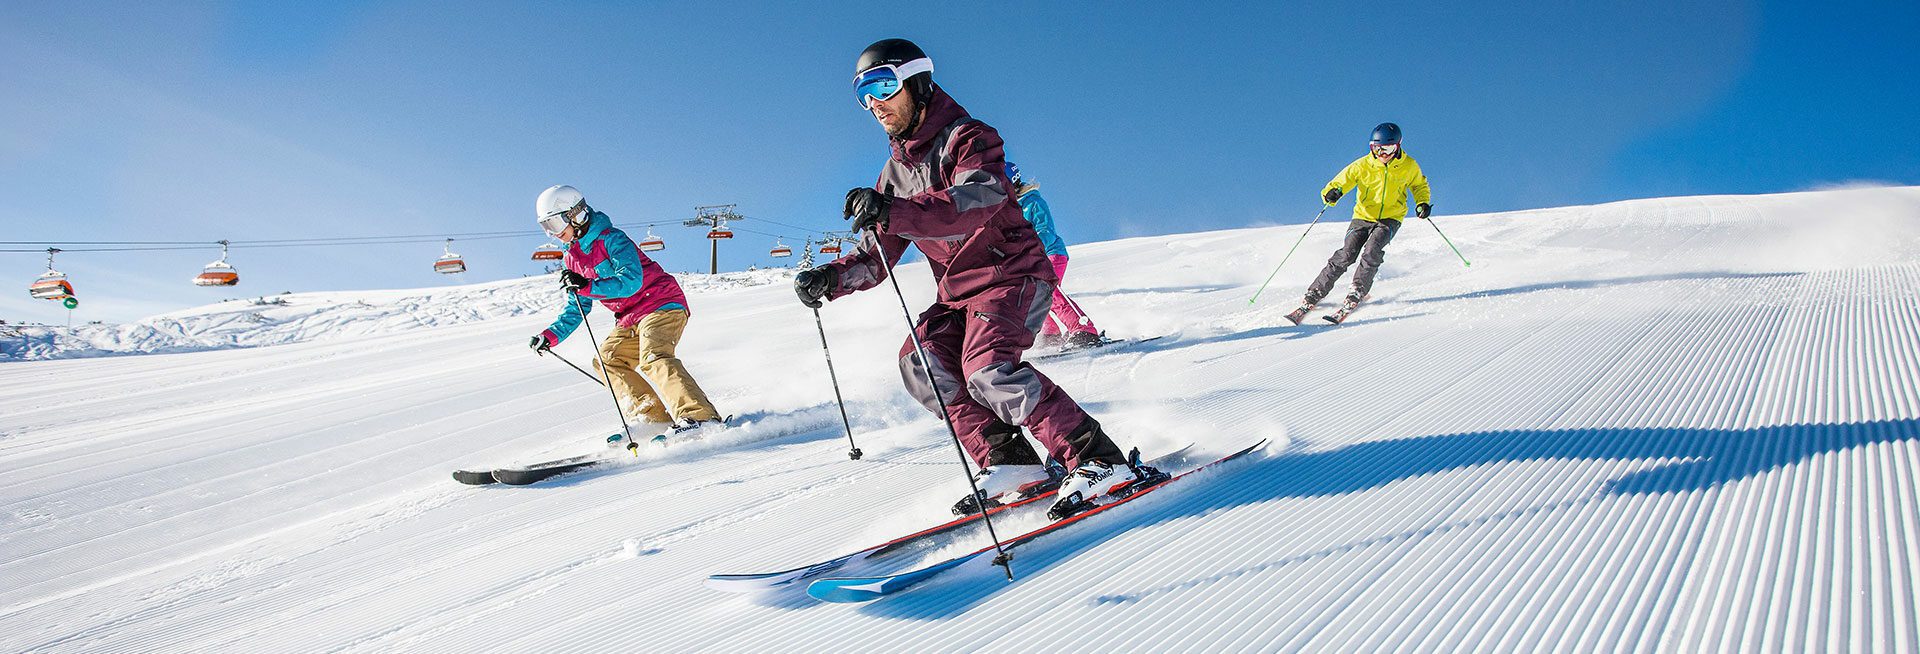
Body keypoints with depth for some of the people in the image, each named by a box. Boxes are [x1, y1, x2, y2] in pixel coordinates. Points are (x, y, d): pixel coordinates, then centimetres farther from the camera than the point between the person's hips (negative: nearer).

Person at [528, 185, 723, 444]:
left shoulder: (611, 239, -12)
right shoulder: (572, 259, 13)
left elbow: (631, 282, -25)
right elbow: (576, 309, 19)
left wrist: (586, 285, -29)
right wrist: (551, 335, 7)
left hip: (662, 305, -9)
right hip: (630, 320, 9)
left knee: (653, 357, -29)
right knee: (608, 359, -4)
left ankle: (699, 416, -41)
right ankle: (654, 418, -11)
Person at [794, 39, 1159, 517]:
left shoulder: (967, 139, -10)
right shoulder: (897, 171, 13)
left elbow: (976, 202, -32)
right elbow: (877, 255, 14)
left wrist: (894, 212, -44)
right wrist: (832, 279, -5)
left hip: (1012, 275, -8)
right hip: (958, 294, 8)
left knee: (988, 370, -28)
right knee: (921, 362, -13)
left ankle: (1099, 460, -23)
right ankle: (1009, 462, -11)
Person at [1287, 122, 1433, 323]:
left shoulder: (1409, 166, -5)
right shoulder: (1362, 166, -11)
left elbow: (1420, 185, 14)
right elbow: (1340, 182, -12)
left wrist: (1423, 203, -5)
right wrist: (1332, 193, -36)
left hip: (1390, 218, 0)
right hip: (1363, 216, 0)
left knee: (1372, 250, -28)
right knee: (1345, 255, -14)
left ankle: (1357, 293, -16)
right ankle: (1312, 297, -11)